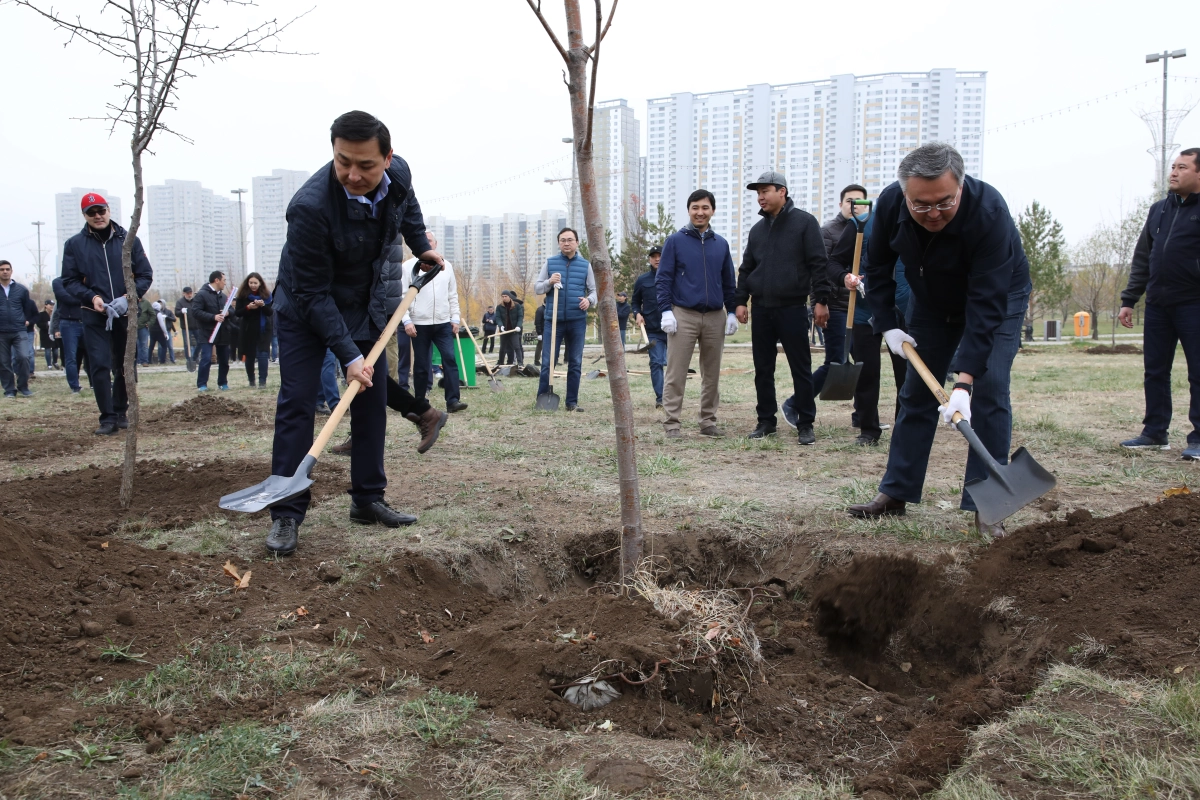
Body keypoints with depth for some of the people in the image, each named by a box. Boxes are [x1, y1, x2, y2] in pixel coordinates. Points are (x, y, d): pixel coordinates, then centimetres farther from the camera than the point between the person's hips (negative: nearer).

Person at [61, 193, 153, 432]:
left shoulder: (129, 241, 5)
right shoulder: (74, 244, 4)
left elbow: (146, 275, 5)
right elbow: (69, 280, 3)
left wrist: (132, 295, -13)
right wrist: (91, 297, -15)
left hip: (126, 314, 1)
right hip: (94, 315, -1)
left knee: (124, 367, 10)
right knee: (99, 366, -9)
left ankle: (120, 412, 24)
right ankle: (108, 418, -5)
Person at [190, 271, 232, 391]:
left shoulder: (223, 295, 14)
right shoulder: (201, 294, -7)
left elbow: (231, 311, 20)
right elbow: (196, 312, -16)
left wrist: (228, 313, -4)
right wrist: (213, 317, -23)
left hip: (222, 333, 6)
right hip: (207, 333, -6)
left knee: (224, 360, 10)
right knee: (206, 359, -11)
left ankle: (223, 383, 22)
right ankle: (202, 384, -3)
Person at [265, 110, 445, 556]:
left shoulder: (399, 175, -17)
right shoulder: (310, 206, -35)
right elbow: (313, 294, -29)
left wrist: (421, 247, 9)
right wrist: (348, 355, -30)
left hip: (366, 304, 6)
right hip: (305, 308, -5)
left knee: (372, 400, 5)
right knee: (296, 402, -11)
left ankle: (368, 500, 16)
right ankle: (286, 515, -4)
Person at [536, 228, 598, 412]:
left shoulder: (585, 265, 8)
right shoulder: (550, 263, 6)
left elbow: (593, 290, 7)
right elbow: (537, 288, 5)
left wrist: (589, 300, -15)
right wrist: (549, 282, -15)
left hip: (577, 321, 1)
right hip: (554, 319, -1)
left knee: (575, 363, 6)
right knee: (547, 362, -2)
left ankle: (572, 402, 13)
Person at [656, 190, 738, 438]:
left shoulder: (721, 244, 12)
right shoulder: (675, 241, 1)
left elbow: (729, 282, 15)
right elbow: (663, 278, -2)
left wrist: (732, 312, 7)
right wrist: (666, 311, -12)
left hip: (715, 317, 4)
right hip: (683, 315, -4)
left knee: (712, 374, 8)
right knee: (676, 374, -4)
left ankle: (708, 421, 18)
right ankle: (671, 422, 0)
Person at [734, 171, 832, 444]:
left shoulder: (804, 222, -2)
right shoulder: (757, 229, 14)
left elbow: (818, 264, -6)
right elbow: (746, 268, 17)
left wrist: (821, 300, -12)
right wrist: (741, 300, 7)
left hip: (793, 308, -5)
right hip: (761, 309, 5)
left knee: (801, 369, 0)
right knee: (763, 369, 8)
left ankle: (805, 424, 7)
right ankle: (766, 421, 17)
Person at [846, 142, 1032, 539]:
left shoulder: (989, 212, -38)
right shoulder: (889, 204, -24)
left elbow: (986, 303, -40)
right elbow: (877, 269, -5)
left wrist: (964, 381, -44)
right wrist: (887, 326, -12)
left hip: (998, 297, -4)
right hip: (931, 301, 4)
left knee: (989, 392, -16)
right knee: (916, 393, 4)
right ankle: (896, 492, 12)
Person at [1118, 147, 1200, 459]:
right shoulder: (1158, 210, 14)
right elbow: (1142, 259, 16)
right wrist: (1128, 300, 12)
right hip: (1158, 305, 6)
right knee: (1155, 371, 8)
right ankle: (1155, 433, 16)